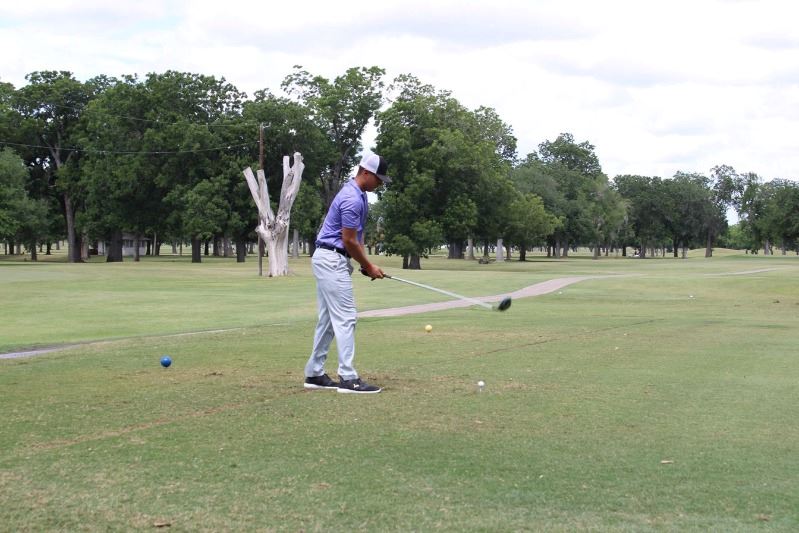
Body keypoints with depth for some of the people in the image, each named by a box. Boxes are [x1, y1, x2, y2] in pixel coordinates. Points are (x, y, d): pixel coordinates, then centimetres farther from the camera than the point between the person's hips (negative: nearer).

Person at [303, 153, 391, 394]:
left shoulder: (358, 194, 13)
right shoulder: (352, 199, -20)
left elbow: (357, 237, 19)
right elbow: (349, 241, -18)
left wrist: (366, 263, 8)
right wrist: (369, 266, -6)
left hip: (329, 260, 11)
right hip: (332, 261, -11)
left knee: (328, 319, 12)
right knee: (345, 318, -11)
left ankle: (315, 374, 16)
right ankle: (348, 378, -12)